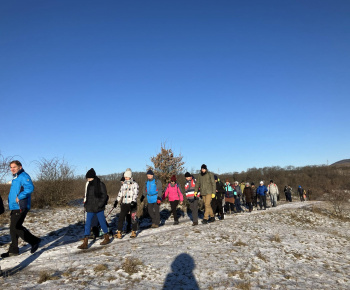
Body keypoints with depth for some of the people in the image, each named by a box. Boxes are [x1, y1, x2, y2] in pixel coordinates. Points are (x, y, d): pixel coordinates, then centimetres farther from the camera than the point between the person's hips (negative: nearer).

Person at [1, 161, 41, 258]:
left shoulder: (23, 176, -12)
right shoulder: (15, 178, 19)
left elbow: (30, 187, -27)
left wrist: (19, 197, -23)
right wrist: (11, 200, 14)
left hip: (21, 207, -10)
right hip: (14, 207, 10)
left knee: (15, 227, -11)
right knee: (13, 228, 13)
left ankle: (34, 241, 1)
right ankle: (13, 250, 23)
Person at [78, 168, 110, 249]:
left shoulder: (100, 184, -10)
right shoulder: (88, 185, 9)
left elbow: (104, 196, -11)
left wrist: (99, 204, -18)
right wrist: (85, 203, 9)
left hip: (99, 208, -5)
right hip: (90, 208, 5)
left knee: (102, 222, 7)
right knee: (87, 224, 2)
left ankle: (107, 238, 27)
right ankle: (85, 243, 5)